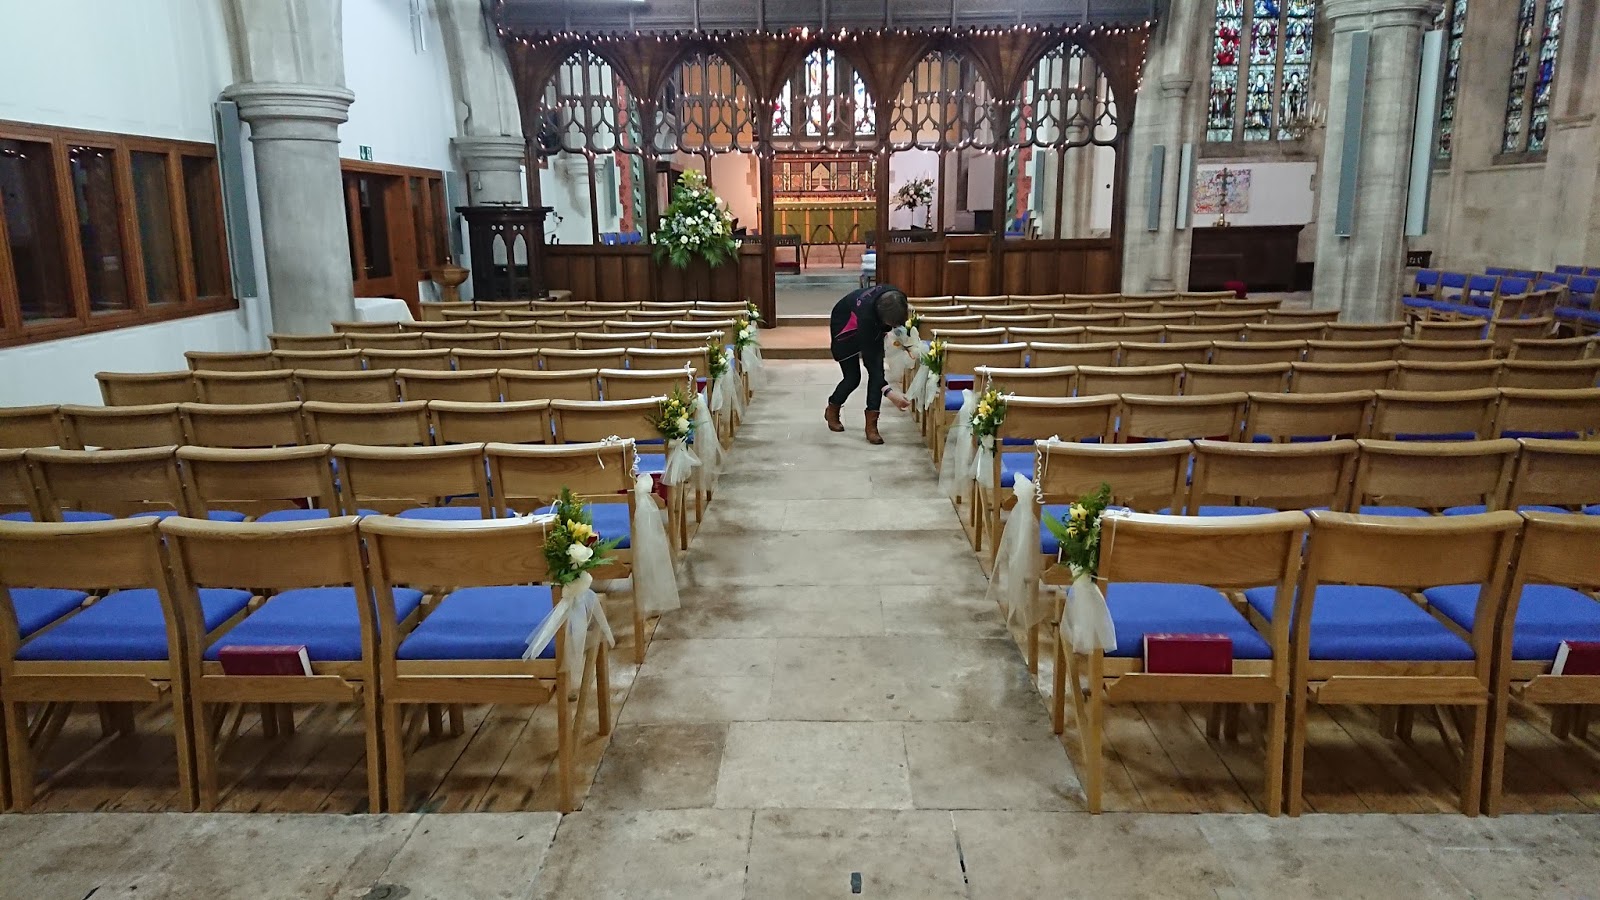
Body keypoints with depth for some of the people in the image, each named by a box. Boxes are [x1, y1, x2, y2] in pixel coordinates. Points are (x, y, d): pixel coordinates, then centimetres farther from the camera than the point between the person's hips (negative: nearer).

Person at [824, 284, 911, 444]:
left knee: (877, 371, -9)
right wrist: (889, 392, -46)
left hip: (872, 329, 5)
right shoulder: (866, 315, -46)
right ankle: (832, 411, 27)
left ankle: (871, 425, -5)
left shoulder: (895, 297, -30)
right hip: (845, 330, -5)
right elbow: (869, 358, -41)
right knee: (852, 377, -4)